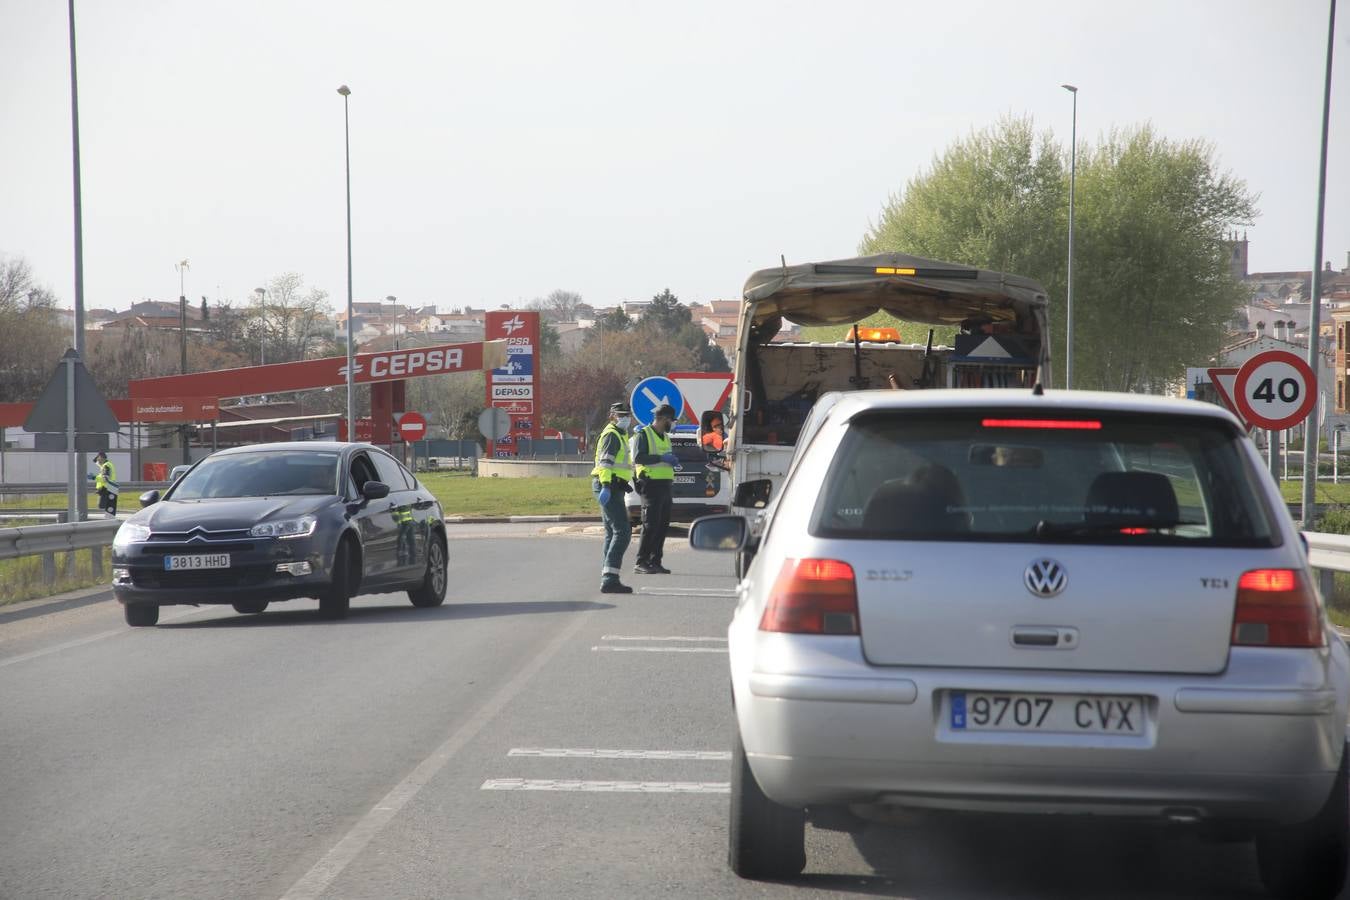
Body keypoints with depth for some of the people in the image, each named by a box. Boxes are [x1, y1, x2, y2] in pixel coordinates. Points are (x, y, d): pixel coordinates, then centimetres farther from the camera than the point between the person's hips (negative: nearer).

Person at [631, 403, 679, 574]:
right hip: (651, 485, -9)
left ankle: (655, 562, 14)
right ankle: (641, 563, -7)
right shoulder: (643, 435, -6)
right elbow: (638, 457, -19)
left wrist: (672, 460, 10)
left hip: (665, 485, 9)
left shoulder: (665, 437, 21)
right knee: (650, 525, -10)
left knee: (663, 525, 8)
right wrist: (661, 458, -21)